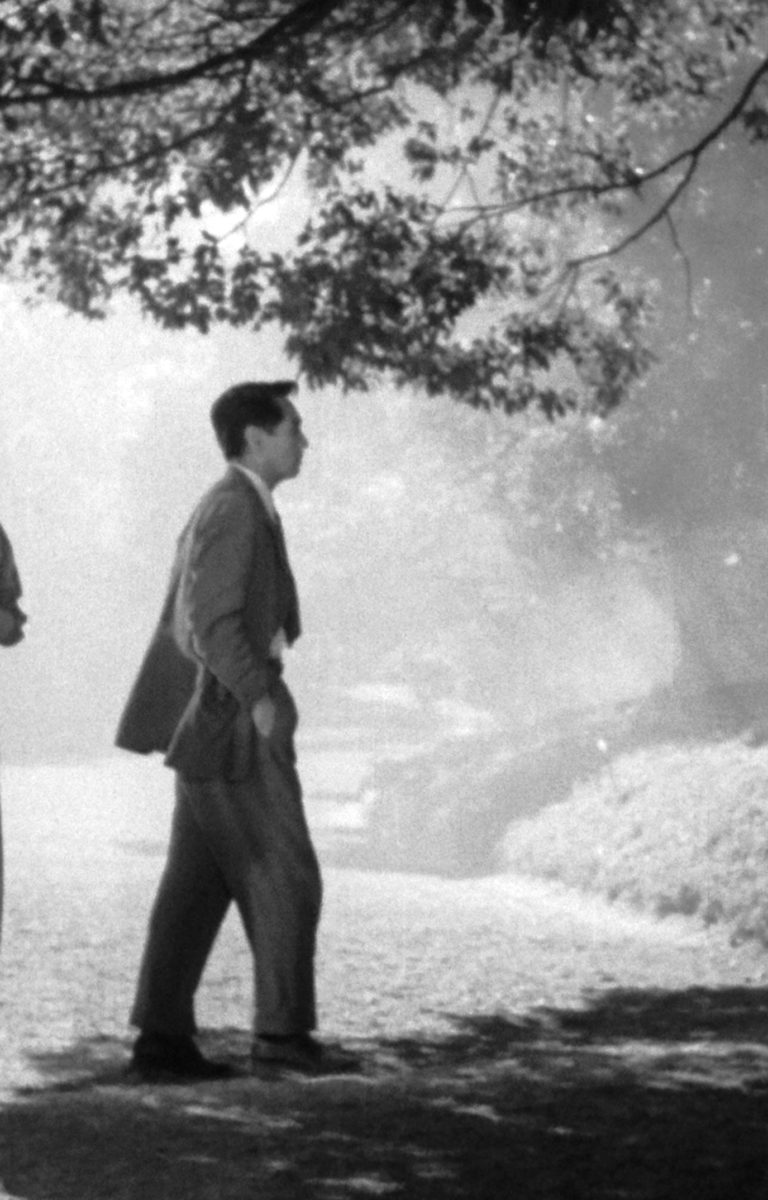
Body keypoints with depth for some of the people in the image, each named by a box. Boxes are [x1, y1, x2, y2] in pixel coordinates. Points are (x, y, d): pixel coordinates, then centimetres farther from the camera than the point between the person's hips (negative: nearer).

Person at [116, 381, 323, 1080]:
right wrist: (261, 696, -22)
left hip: (210, 726, 10)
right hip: (234, 723, -10)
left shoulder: (226, 509, 18)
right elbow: (213, 621, -22)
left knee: (199, 885, 6)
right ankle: (284, 1028, 0)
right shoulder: (235, 510, -14)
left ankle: (163, 1036, 3)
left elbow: (180, 622, 22)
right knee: (286, 875, -3)